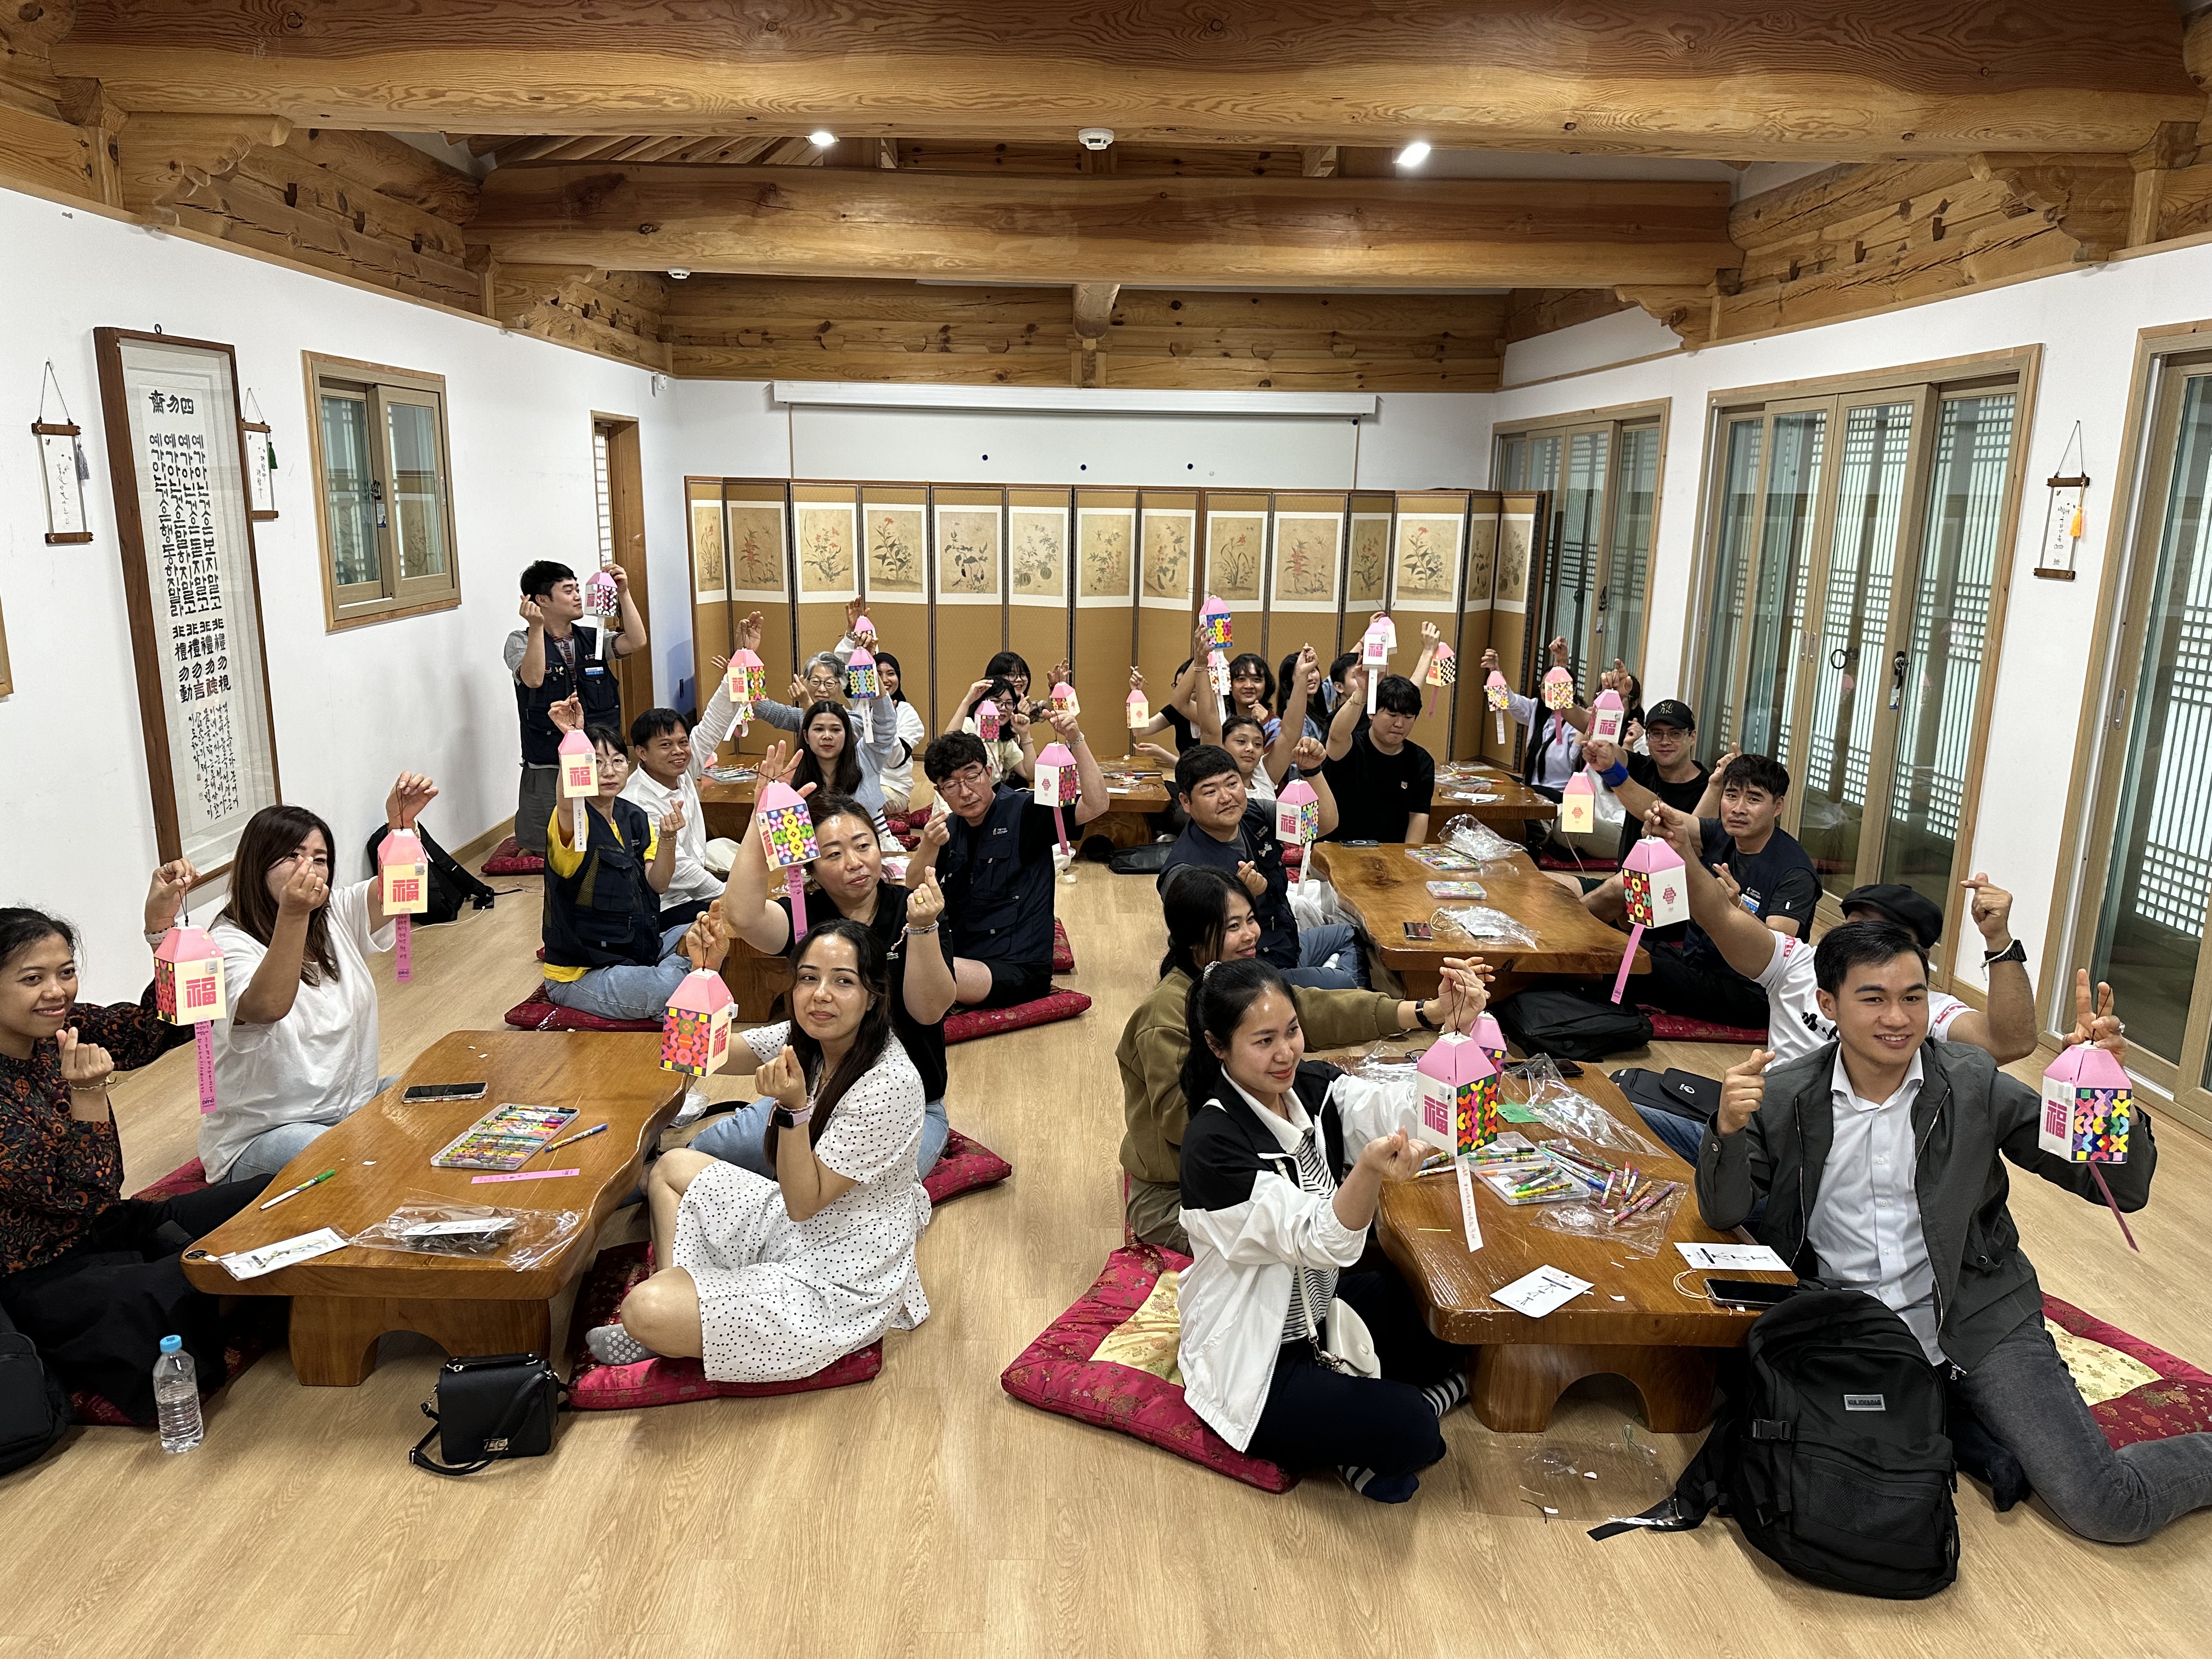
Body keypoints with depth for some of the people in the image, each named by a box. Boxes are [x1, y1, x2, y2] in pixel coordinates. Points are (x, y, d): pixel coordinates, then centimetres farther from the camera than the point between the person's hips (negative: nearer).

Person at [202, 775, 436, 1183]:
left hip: (354, 1104, 7)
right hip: (265, 1134, -7)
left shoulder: (336, 914, 7)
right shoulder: (229, 943, -14)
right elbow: (268, 1007, -35)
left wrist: (402, 824, -32)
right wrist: (292, 914, -47)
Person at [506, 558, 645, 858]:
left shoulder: (593, 638, 9)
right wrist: (536, 627, -25)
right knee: (547, 850, 4)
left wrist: (624, 594, -11)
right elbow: (533, 678, -21)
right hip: (547, 767, -4)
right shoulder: (520, 641, -2)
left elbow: (636, 642, -8)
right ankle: (518, 844, 31)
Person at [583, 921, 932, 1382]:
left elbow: (805, 1203, -23)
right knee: (671, 1167, 21)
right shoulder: (805, 1039, -4)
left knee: (645, 1311, -18)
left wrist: (794, 1107, -36)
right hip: (794, 1224, 9)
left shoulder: (888, 1085, -29)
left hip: (839, 1282, -9)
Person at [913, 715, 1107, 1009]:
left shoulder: (1025, 812, -5)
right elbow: (912, 891, 2)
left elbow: (1097, 804, -18)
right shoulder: (947, 828, 12)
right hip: (961, 958, 6)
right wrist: (929, 846, -18)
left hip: (1019, 969, -6)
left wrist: (1076, 741, -28)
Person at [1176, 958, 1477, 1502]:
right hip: (1256, 1360, -8)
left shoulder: (1311, 1086, -6)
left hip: (1321, 1305, 8)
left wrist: (1455, 1025, -38)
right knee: (1411, 1433, -21)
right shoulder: (1214, 1145, -27)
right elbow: (1319, 1241, -32)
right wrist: (1370, 1169, -52)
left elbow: (1416, 1108, -19)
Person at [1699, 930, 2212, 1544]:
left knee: (2108, 1509, -10)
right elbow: (1723, 1214, -6)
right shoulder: (1785, 1098, -6)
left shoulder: (1975, 1086, -7)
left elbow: (2124, 1190, -5)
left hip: (1977, 1325, -1)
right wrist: (1728, 1127, -27)